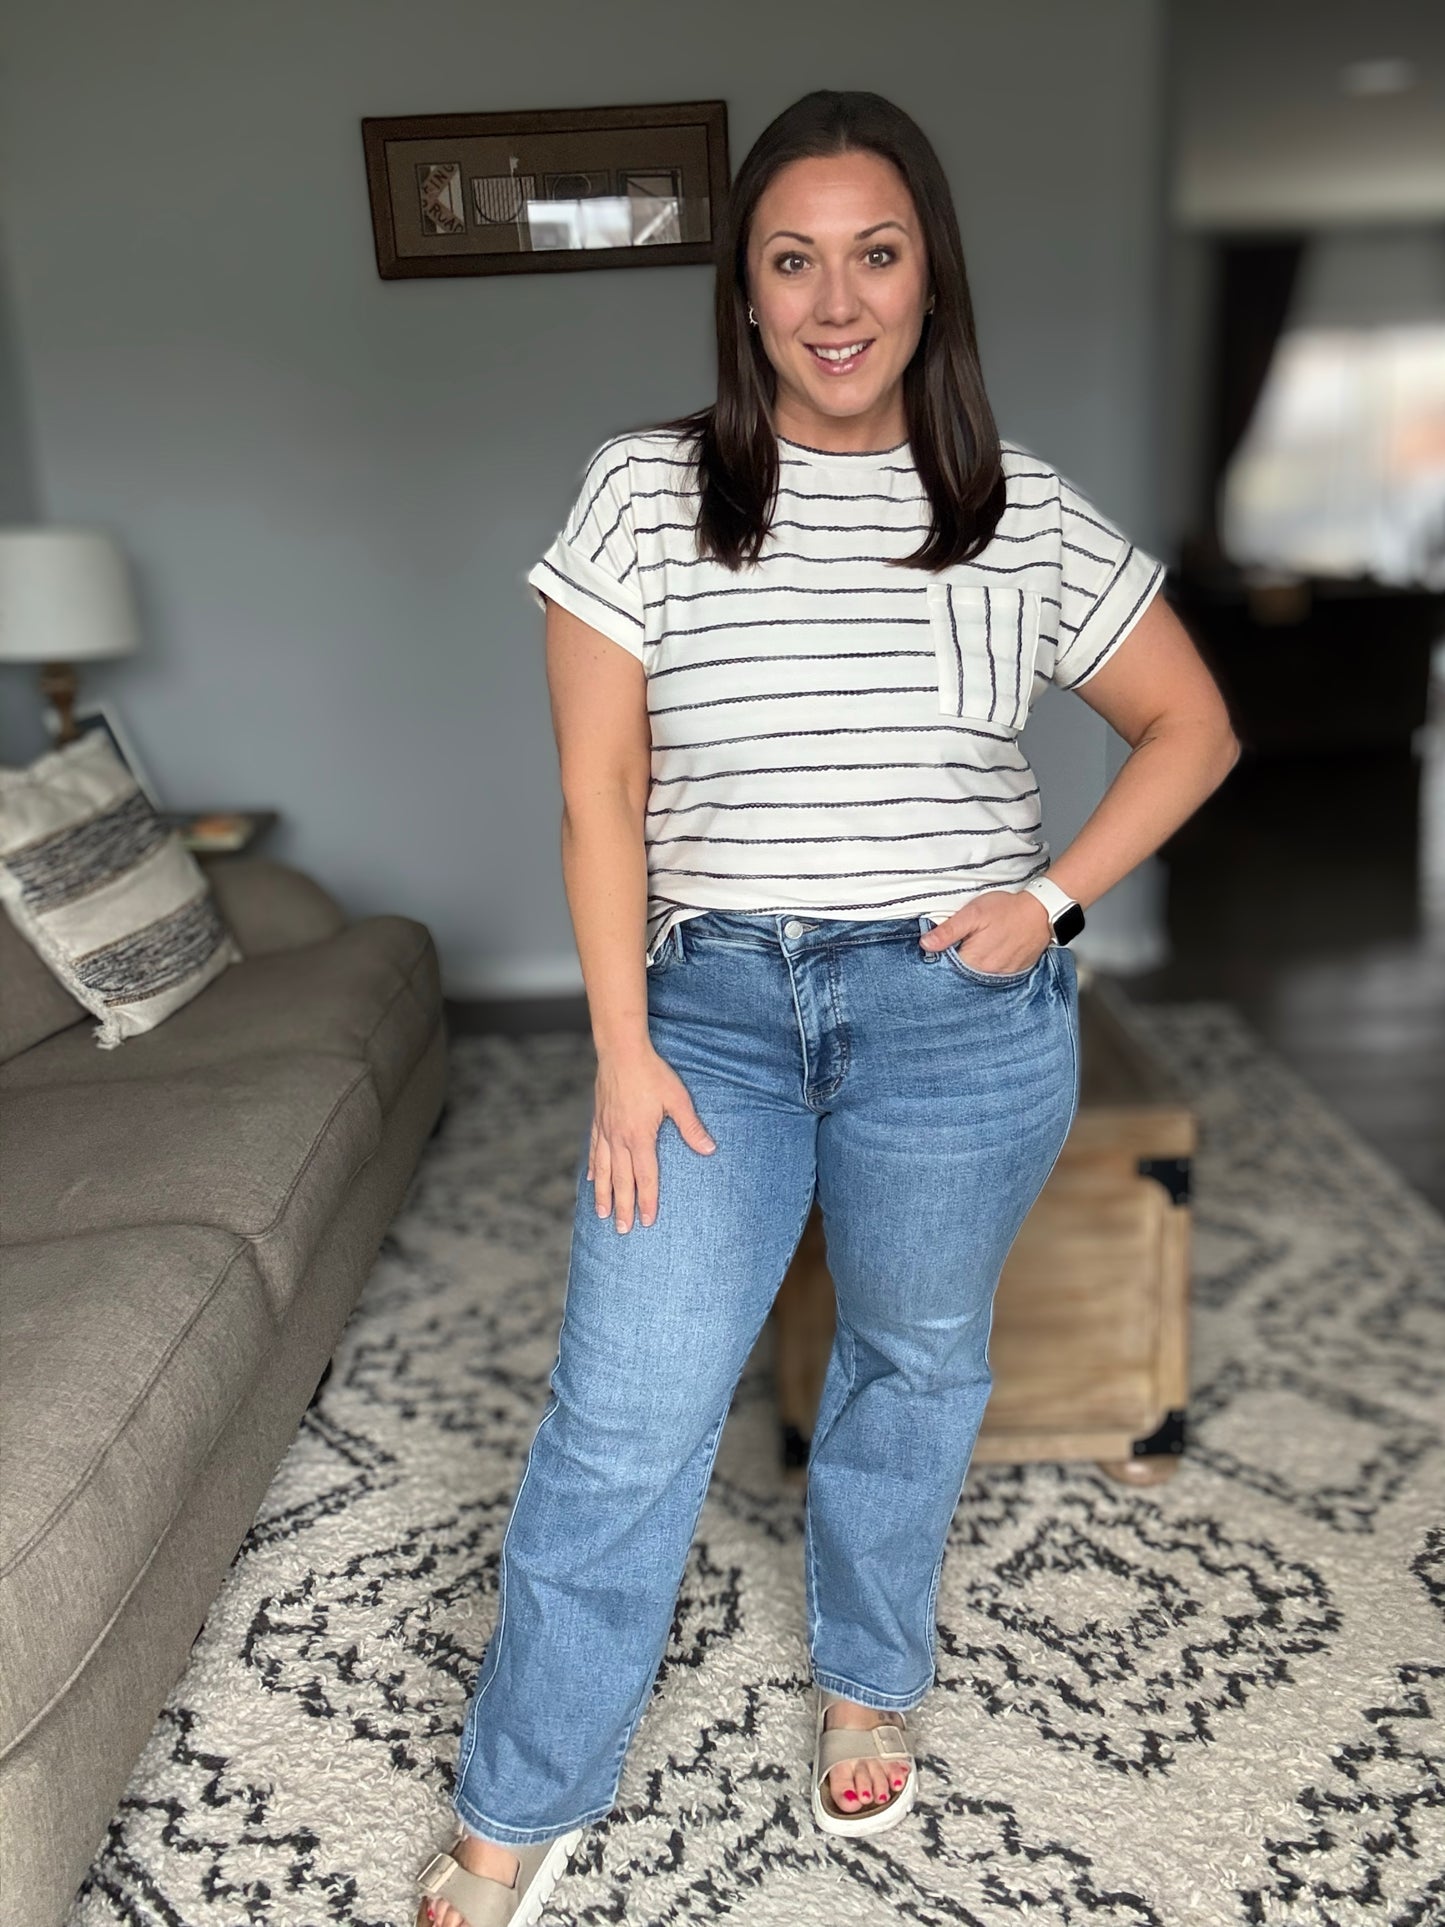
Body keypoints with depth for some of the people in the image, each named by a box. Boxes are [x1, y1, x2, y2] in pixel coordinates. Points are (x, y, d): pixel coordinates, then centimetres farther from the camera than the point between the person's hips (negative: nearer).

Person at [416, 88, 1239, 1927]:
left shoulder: (1027, 513, 1)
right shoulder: (645, 492, -2)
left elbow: (1190, 724, 10)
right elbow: (599, 794, -3)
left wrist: (1056, 896, -4)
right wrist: (623, 1049, -8)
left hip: (961, 1013, 2)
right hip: (715, 998, -1)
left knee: (915, 1362, 18)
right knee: (622, 1418, 0)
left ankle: (868, 1678, 46)